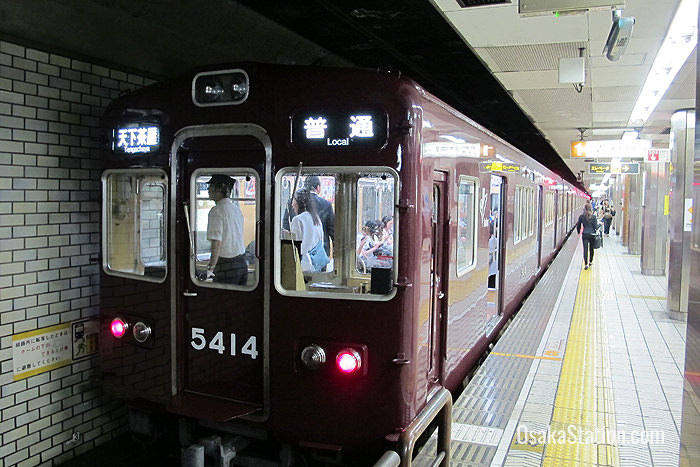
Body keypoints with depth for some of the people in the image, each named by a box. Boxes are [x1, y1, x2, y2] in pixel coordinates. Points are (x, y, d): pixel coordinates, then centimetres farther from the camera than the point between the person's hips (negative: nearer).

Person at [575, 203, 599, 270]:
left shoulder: (581, 216, -1)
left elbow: (578, 225, 8)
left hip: (584, 234, 0)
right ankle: (590, 262, 30)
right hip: (592, 234, 0)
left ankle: (586, 264, -11)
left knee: (585, 249, -2)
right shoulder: (594, 217, -6)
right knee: (591, 249, 17)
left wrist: (578, 232, 24)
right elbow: (595, 226, -7)